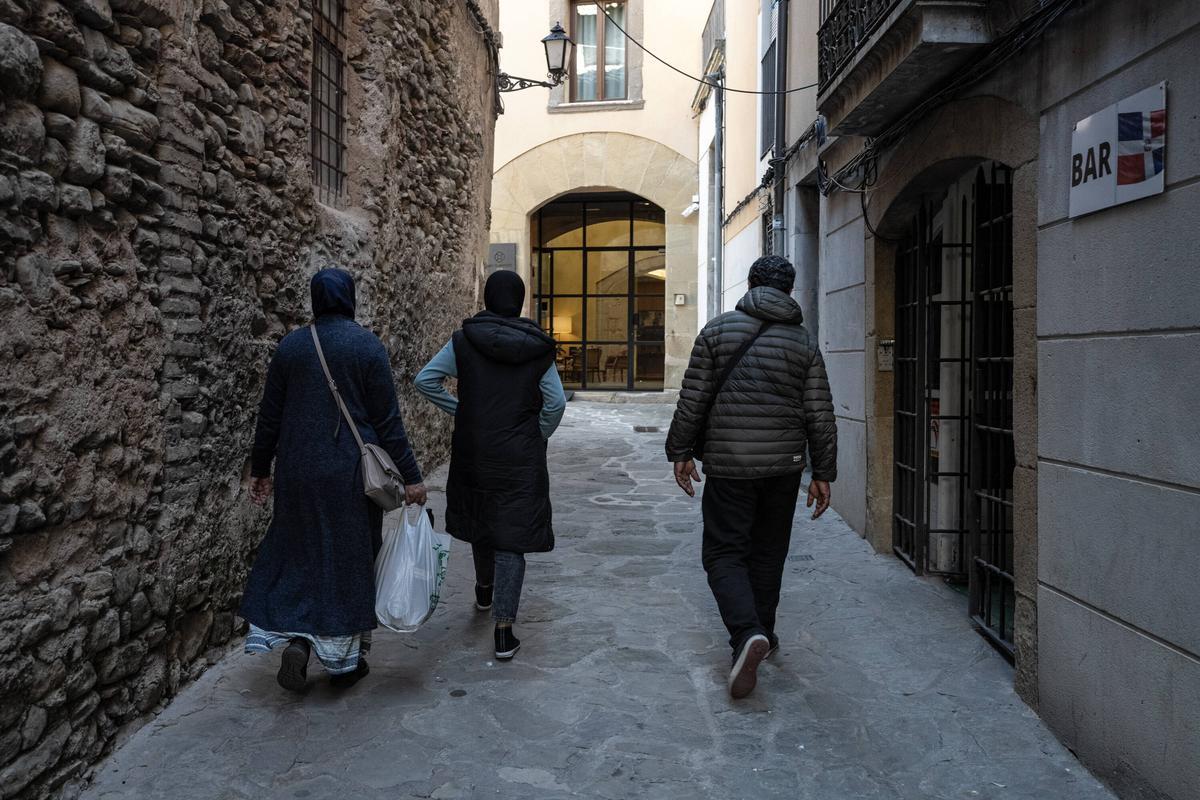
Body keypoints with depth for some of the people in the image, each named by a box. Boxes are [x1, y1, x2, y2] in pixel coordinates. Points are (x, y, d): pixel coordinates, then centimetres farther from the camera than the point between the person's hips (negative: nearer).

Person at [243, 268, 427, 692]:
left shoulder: (290, 346, 3)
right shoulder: (367, 345, -8)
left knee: (299, 549, 18)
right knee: (351, 557, 9)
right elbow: (388, 419, -9)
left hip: (298, 471, 3)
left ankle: (297, 638, 1)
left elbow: (269, 415, 7)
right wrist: (410, 477, -5)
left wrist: (260, 469, 17)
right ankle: (345, 659, 18)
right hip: (351, 472, -3)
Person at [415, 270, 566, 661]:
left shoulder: (464, 340, -3)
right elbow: (555, 402, -7)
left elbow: (425, 379, -5)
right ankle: (504, 632, -1)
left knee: (479, 518, 24)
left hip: (473, 450, 2)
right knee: (511, 534, 1)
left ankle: (484, 589, 49)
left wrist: (458, 409, 5)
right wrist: (538, 439, 6)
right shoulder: (537, 347, -5)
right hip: (520, 458, -2)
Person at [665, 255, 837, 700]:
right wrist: (823, 473, 8)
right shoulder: (803, 341, 3)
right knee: (768, 553, 17)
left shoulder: (717, 331, -2)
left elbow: (693, 400, -4)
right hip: (784, 465, 3)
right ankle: (762, 634, 27)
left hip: (728, 465, -3)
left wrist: (680, 452, 5)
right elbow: (820, 415, 2)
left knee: (724, 553, 2)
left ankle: (747, 633, -18)